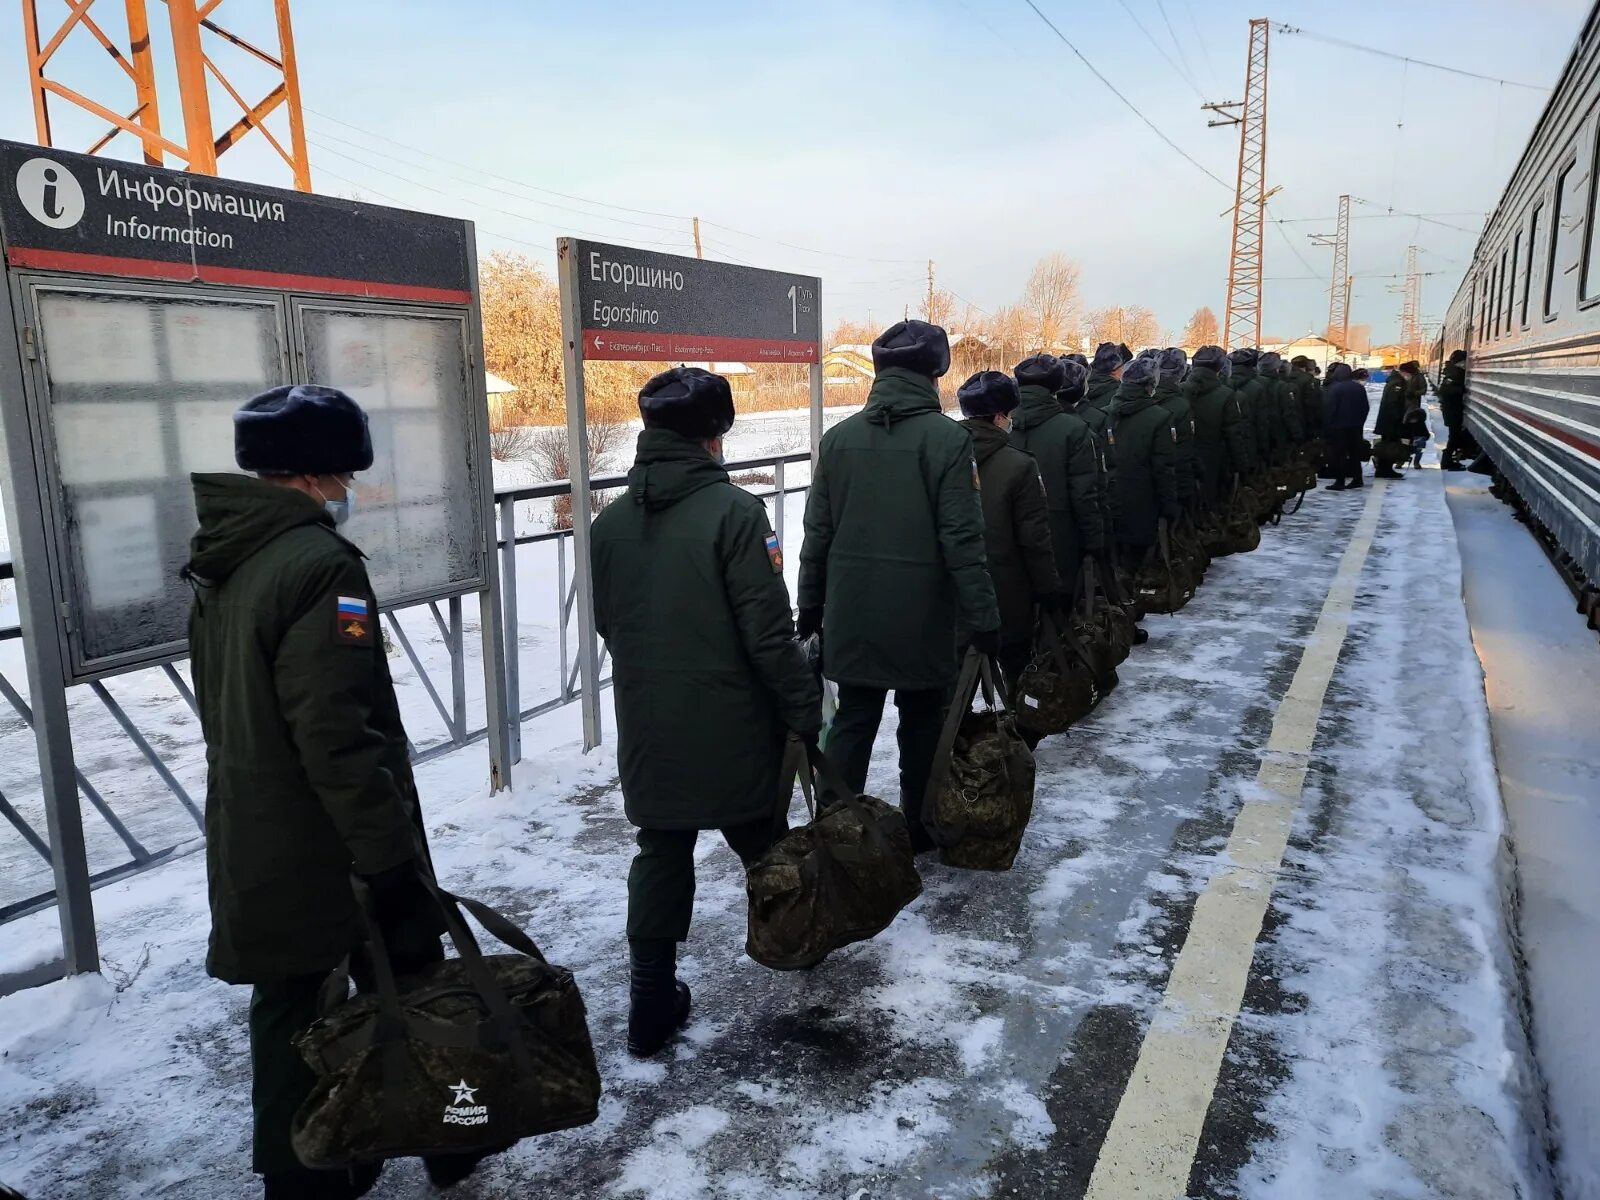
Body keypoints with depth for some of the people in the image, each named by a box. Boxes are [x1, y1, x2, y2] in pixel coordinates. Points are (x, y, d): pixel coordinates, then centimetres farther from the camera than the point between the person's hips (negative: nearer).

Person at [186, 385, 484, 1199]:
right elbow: (338, 737, -26)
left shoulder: (222, 567, 9)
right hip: (330, 851, -8)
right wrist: (393, 861, -22)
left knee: (287, 1004, 19)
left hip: (254, 849, 9)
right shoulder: (319, 565, -22)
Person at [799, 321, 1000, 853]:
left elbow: (817, 534, 6)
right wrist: (983, 619, -9)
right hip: (922, 617, -3)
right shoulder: (947, 438, -11)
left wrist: (811, 606, 14)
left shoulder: (839, 437, 2)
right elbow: (962, 541, -14)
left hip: (851, 615, 3)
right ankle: (918, 828, 25)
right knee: (922, 722, 13)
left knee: (852, 719, 12)